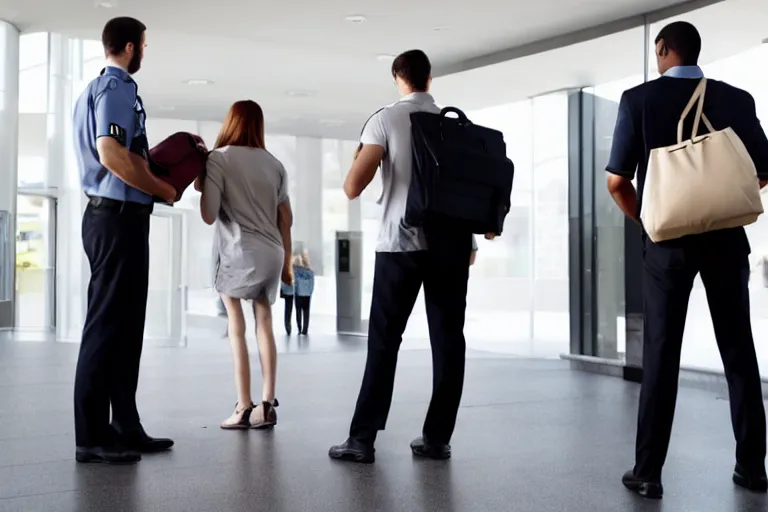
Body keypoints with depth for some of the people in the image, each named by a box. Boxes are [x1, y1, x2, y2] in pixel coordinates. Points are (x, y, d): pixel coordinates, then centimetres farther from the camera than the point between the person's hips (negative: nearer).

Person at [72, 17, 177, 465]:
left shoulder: (94, 89, 21)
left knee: (123, 326, 12)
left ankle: (124, 428, 17)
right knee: (108, 326, -7)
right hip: (120, 216, -10)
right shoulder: (118, 87, -10)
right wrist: (165, 190, -12)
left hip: (107, 214, 10)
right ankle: (93, 437, -2)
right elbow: (112, 153, -23)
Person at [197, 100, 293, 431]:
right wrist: (286, 263, 20)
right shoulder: (274, 164, 13)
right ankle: (267, 405, 5)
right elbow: (286, 219, 14)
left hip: (239, 253, -4)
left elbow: (209, 216, -8)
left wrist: (201, 188, 11)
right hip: (271, 254, 4)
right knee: (264, 323, 9)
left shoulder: (218, 159, -1)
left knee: (237, 329, 1)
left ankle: (244, 408, -1)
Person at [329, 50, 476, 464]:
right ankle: (437, 438, 10)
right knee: (448, 339, 6)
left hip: (401, 242, -2)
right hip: (450, 240, 3)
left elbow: (352, 188, -7)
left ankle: (362, 439, 4)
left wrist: (358, 156, 13)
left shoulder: (385, 120, 0)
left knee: (384, 341, 2)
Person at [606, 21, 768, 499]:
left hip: (668, 240, -1)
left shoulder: (639, 99, -3)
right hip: (725, 238, 2)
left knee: (661, 353, 2)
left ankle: (649, 471, 4)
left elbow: (617, 181, -7)